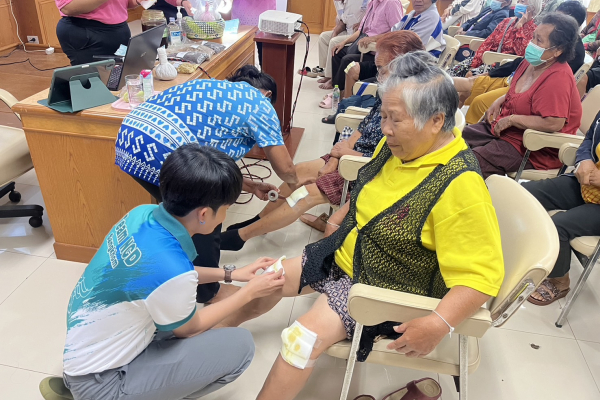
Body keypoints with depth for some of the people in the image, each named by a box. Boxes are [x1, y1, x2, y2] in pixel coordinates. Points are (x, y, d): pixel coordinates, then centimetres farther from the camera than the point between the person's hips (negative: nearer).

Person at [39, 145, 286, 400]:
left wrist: (230, 275, 10)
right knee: (240, 345, -13)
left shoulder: (144, 214, -11)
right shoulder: (171, 268, -32)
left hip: (85, 351, 8)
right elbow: (187, 329, -9)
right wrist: (249, 292, -2)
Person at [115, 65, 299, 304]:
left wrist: (249, 186, 37)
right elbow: (285, 168, 10)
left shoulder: (211, 88, 29)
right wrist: (293, 182, 33)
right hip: (163, 152, -9)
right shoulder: (259, 104, 8)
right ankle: (208, 292, 31)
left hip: (129, 135, 9)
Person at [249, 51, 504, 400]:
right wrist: (339, 220, 13)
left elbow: (483, 275, -28)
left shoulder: (460, 186, -29)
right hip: (342, 255, 8)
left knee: (304, 338, -23)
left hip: (386, 286, -8)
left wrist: (439, 324, -36)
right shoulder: (398, 145, -4)